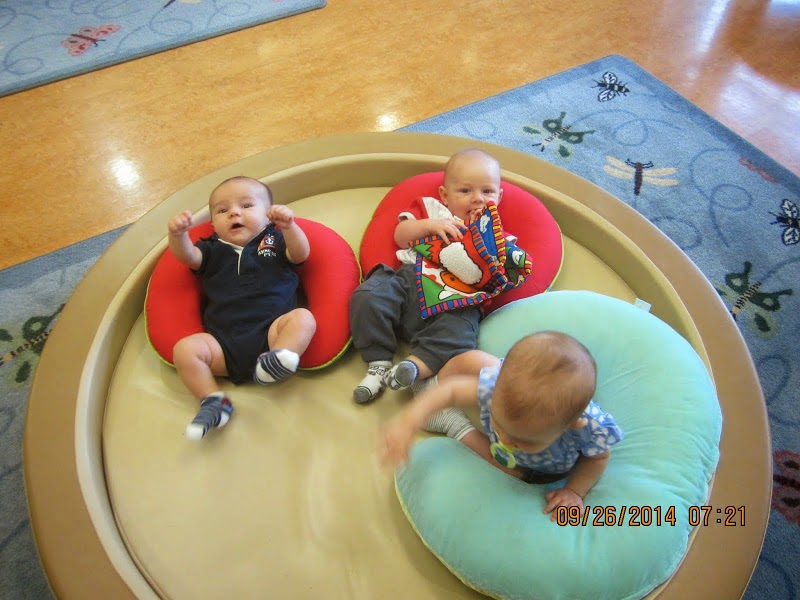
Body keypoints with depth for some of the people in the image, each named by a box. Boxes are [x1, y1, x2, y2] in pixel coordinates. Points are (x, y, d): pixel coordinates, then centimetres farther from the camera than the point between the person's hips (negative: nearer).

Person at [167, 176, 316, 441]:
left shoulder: (274, 240, 18)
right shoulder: (213, 250, 24)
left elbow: (300, 254, 0)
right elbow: (187, 256, 6)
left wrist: (288, 225, -20)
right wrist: (178, 234, -16)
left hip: (271, 331, -2)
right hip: (223, 343, 2)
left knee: (302, 318, -28)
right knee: (184, 348, -21)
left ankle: (273, 361, -45)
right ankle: (213, 402, -16)